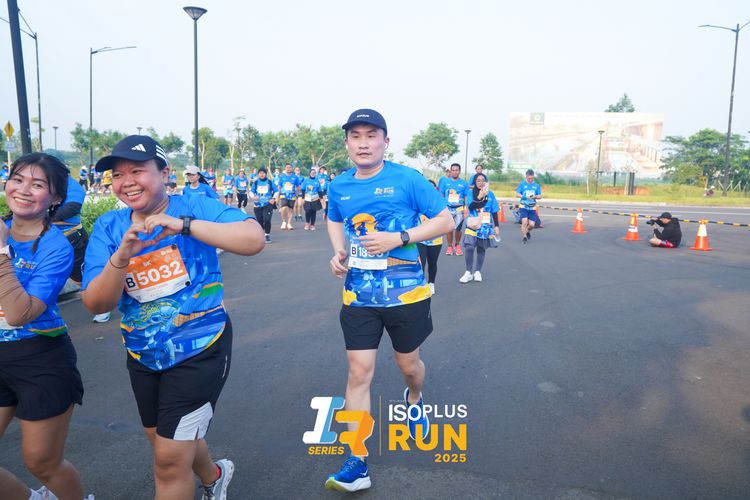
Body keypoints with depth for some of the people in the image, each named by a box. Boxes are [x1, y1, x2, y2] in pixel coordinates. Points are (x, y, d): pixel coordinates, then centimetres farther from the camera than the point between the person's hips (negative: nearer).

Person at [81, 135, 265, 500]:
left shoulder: (195, 207, -13)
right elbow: (95, 304, -9)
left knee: (170, 460, -3)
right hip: (143, 356, 6)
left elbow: (254, 240, -29)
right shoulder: (108, 227, -2)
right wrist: (121, 256, -28)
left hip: (199, 349, -6)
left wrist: (183, 224, -37)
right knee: (166, 440, 25)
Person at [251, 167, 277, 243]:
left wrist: (273, 198, -9)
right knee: (260, 221, 9)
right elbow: (251, 191, 6)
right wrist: (254, 196, -15)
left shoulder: (270, 182, 0)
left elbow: (276, 191, 7)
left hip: (268, 204, -3)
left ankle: (267, 235, -4)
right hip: (258, 205, 3)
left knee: (267, 220, -18)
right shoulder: (256, 182, 5)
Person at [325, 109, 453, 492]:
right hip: (359, 296, 3)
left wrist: (399, 237, -22)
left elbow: (446, 221, -8)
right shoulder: (339, 186, 2)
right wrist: (338, 252, 0)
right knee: (359, 373, 0)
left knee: (408, 365, 16)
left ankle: (414, 399, 54)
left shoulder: (406, 179, -11)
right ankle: (357, 465, 9)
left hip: (405, 293, -2)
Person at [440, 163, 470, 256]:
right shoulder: (445, 181, 3)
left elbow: (466, 197, 7)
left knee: (457, 229, -2)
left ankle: (457, 245, 21)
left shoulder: (464, 183, 3)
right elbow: (441, 195, 7)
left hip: (459, 209, 0)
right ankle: (449, 246, 20)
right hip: (448, 208, 1)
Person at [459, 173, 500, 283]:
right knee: (469, 248, -14)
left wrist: (497, 226, 5)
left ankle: (477, 272, 19)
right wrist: (480, 196, -20)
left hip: (486, 226, 2)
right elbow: (470, 207, -14)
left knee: (481, 249, 7)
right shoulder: (471, 193, 2)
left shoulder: (490, 194, 5)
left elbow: (494, 212, 8)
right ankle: (469, 272, -5)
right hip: (473, 225, -1)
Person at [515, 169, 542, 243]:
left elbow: (540, 196, 8)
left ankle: (528, 231, 33)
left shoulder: (536, 185, 6)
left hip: (532, 208, 2)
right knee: (524, 222, -17)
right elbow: (517, 194, -3)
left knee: (531, 224, -1)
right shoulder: (522, 184, -1)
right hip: (523, 207, -2)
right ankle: (524, 236, -1)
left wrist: (535, 196, -14)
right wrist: (524, 196, -20)